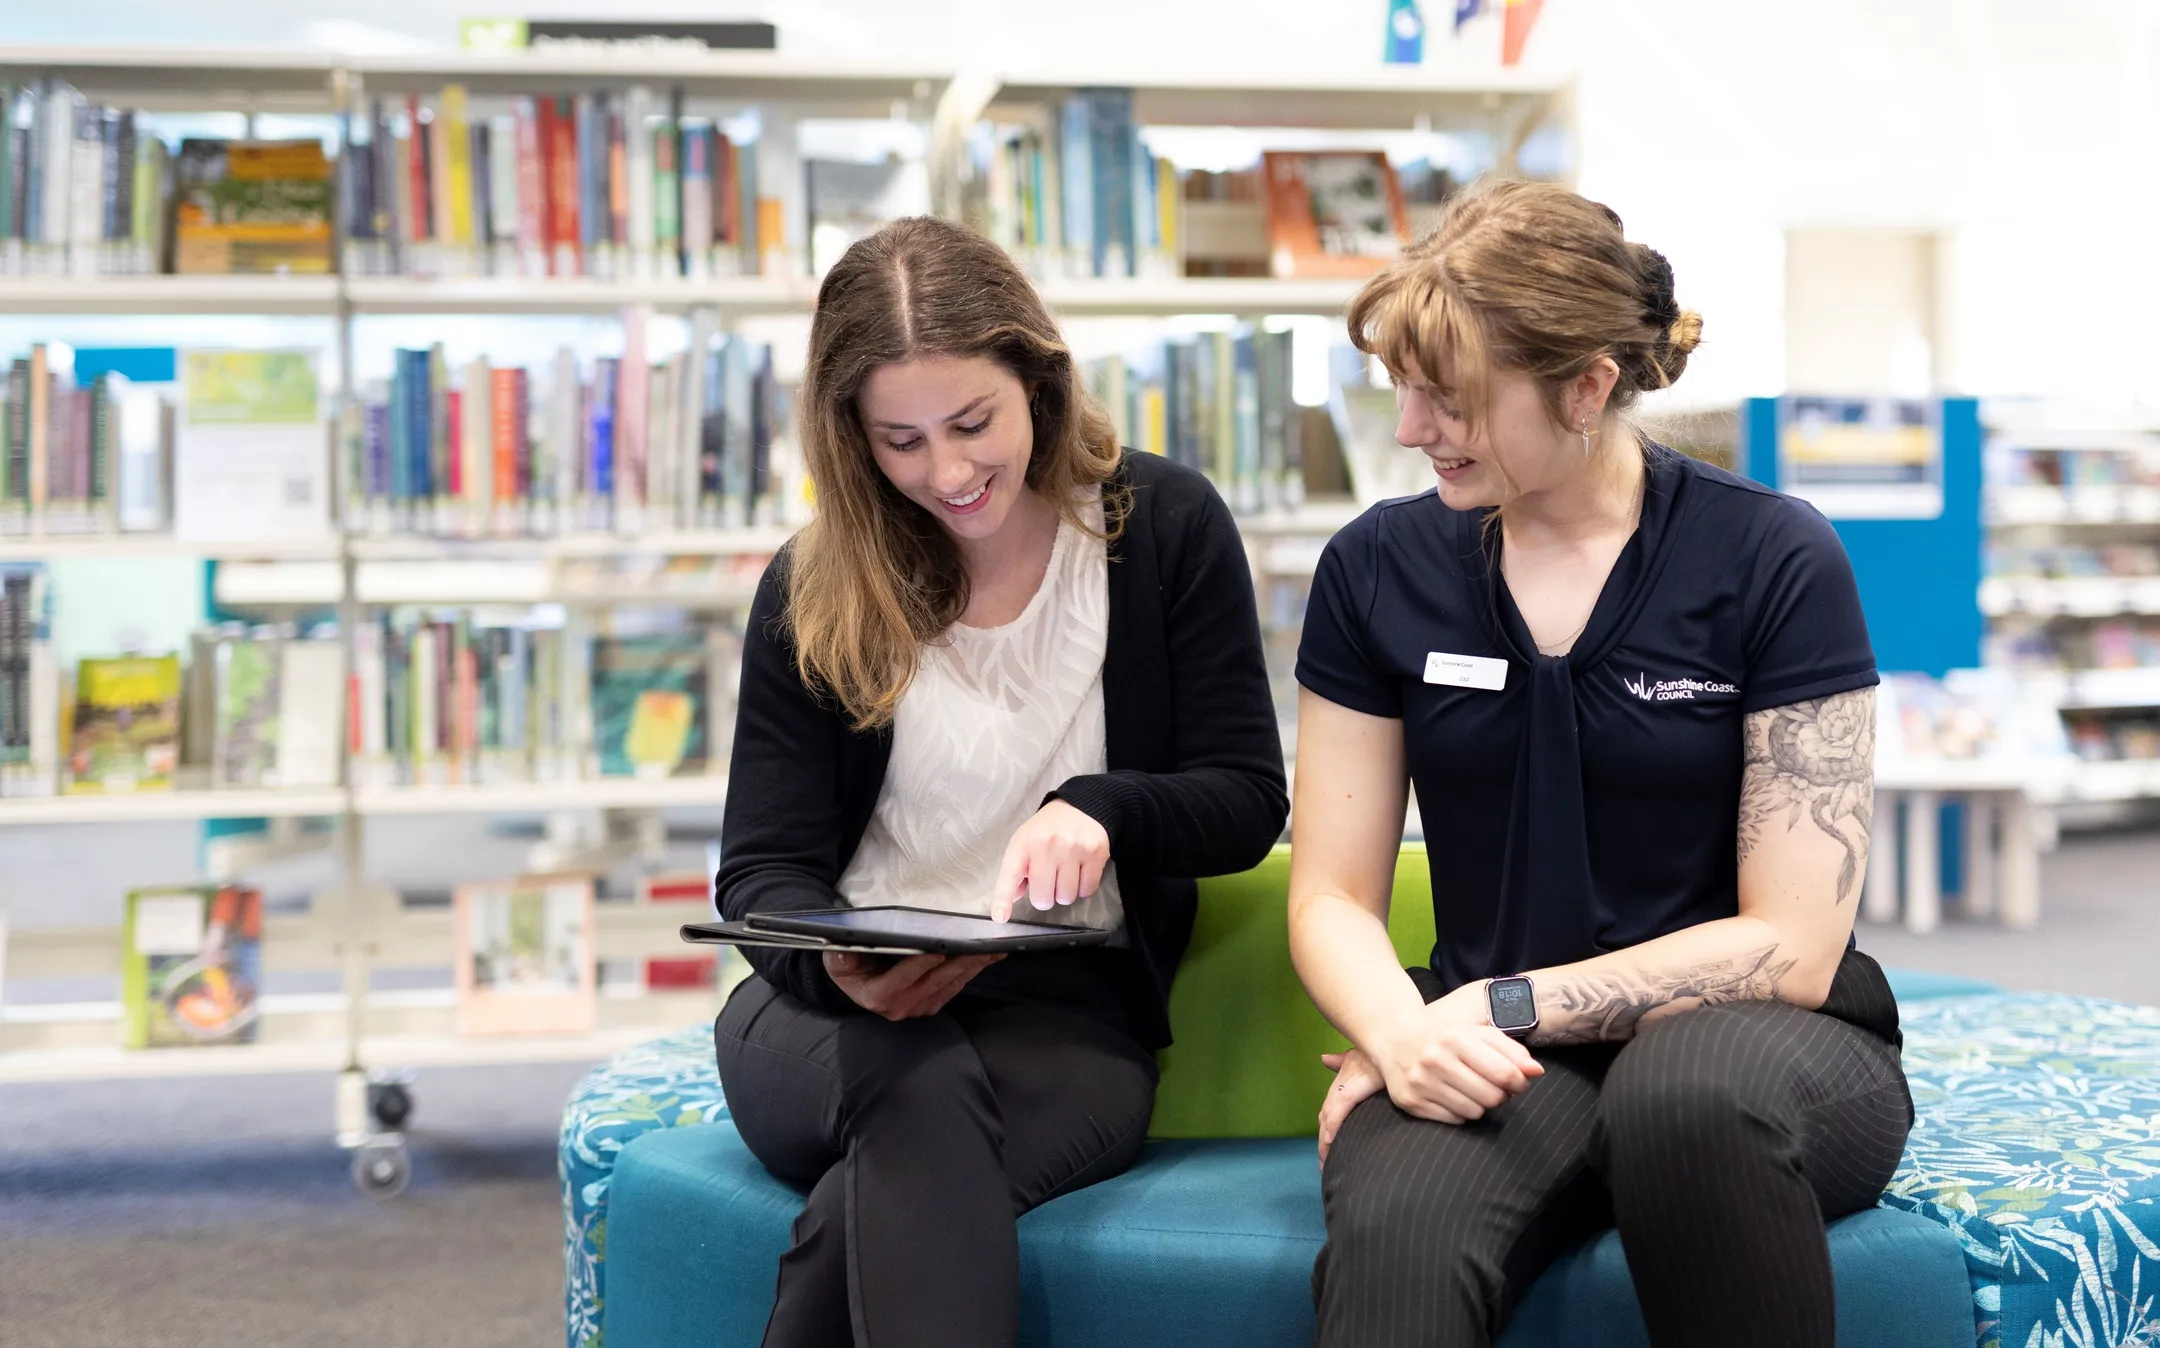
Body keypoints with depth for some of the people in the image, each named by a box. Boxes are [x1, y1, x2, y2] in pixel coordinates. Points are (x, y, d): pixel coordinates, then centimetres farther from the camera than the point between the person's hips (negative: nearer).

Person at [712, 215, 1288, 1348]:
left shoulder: (1167, 529, 0)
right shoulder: (814, 589, 3)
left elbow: (1246, 803, 2)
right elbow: (763, 871, 2)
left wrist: (1101, 809, -20)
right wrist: (843, 967, -23)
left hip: (1071, 1010, -1)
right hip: (832, 1008, 1)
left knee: (875, 1206, -34)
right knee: (925, 1092, -36)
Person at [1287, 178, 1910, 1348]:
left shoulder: (1773, 560, -5)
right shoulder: (1378, 568, 4)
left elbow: (1790, 944, -7)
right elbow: (1331, 898, 4)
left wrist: (1507, 1006, -14)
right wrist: (1404, 1035, -18)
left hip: (1746, 1044, 2)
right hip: (1496, 1064, -1)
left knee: (1684, 1090, -37)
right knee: (1391, 1232, -37)